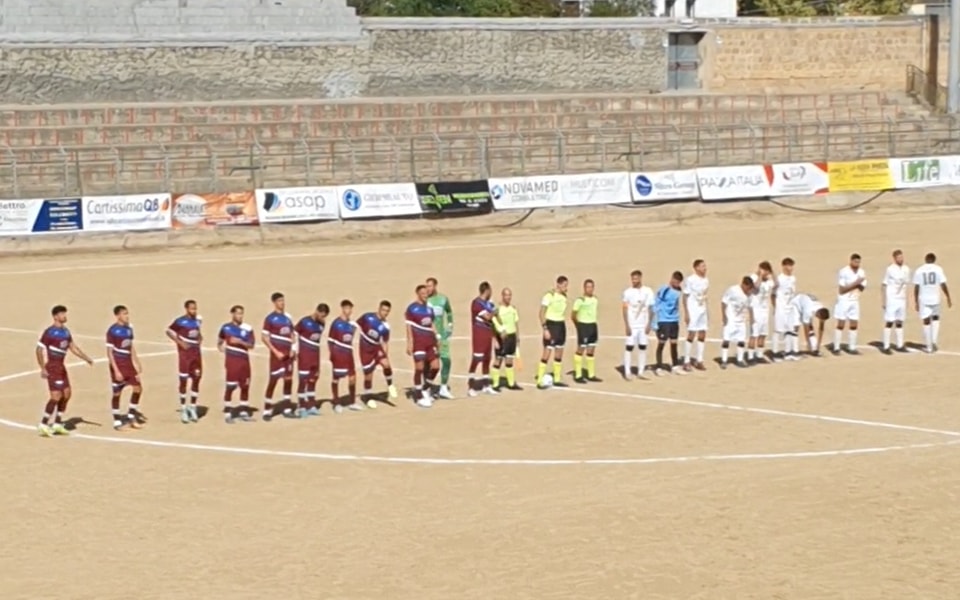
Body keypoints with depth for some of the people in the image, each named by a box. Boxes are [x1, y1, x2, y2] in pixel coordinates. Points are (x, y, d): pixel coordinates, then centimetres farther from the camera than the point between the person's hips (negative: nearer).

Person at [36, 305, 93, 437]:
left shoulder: (65, 331, 10)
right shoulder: (49, 332, -14)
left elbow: (73, 348, 18)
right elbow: (39, 350, -14)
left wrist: (87, 358, 9)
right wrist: (42, 368, -19)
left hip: (61, 367, 9)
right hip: (52, 367, -9)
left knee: (67, 393, 12)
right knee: (56, 396, -13)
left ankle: (58, 424, 22)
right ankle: (43, 425, -5)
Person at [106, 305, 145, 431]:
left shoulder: (129, 329, 6)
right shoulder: (112, 331, -14)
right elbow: (109, 352, -15)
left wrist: (137, 364, 17)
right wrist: (116, 370, -19)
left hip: (128, 364, 7)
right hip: (118, 365, -7)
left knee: (138, 388, 6)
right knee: (117, 393, 2)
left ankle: (131, 417, 20)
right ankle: (117, 422, 12)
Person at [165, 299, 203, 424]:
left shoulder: (198, 320, 6)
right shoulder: (180, 321, -12)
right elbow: (169, 331, -7)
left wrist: (200, 340, 6)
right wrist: (180, 342, -14)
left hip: (196, 352, 5)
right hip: (185, 353, -5)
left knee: (196, 380, 6)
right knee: (184, 381, 0)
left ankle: (192, 407, 17)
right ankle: (183, 410, 9)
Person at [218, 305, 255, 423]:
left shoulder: (247, 329, 1)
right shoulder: (226, 327, 3)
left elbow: (251, 345, -5)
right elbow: (220, 341, 18)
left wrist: (241, 342, -19)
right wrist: (221, 348, 1)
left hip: (244, 360, 2)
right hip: (231, 360, -2)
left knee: (245, 386, 6)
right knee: (230, 386, -6)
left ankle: (244, 412, 16)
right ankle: (227, 413, 0)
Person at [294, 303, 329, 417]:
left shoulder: (322, 324, 6)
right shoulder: (304, 322, -12)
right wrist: (295, 351, -11)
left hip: (315, 355, 6)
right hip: (304, 355, -6)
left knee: (313, 380, 11)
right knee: (303, 380, -4)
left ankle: (311, 406, 18)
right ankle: (301, 407, -1)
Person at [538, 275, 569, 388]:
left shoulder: (564, 296, 8)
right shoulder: (549, 296, -14)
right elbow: (542, 313, -15)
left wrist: (563, 324, 18)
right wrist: (545, 329, -19)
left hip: (561, 325, 8)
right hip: (551, 324, -8)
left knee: (559, 353, 10)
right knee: (547, 353, -10)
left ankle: (557, 379, 19)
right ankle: (539, 381, -8)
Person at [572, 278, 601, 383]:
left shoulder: (595, 300, 9)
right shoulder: (580, 300, -12)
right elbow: (573, 315, -9)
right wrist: (579, 326, -2)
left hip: (593, 325, 7)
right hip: (583, 326, -7)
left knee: (591, 351, 10)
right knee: (581, 349, -4)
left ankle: (591, 375, 17)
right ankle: (578, 375, 1)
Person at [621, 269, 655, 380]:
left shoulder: (648, 291, 2)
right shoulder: (628, 292, -3)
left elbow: (650, 309, 6)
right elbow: (625, 309, -4)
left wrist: (649, 324, 0)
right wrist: (626, 325, -10)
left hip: (643, 325, 2)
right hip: (632, 325, -2)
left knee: (643, 347, 4)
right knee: (629, 347, -4)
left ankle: (640, 372, 9)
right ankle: (627, 373, -2)